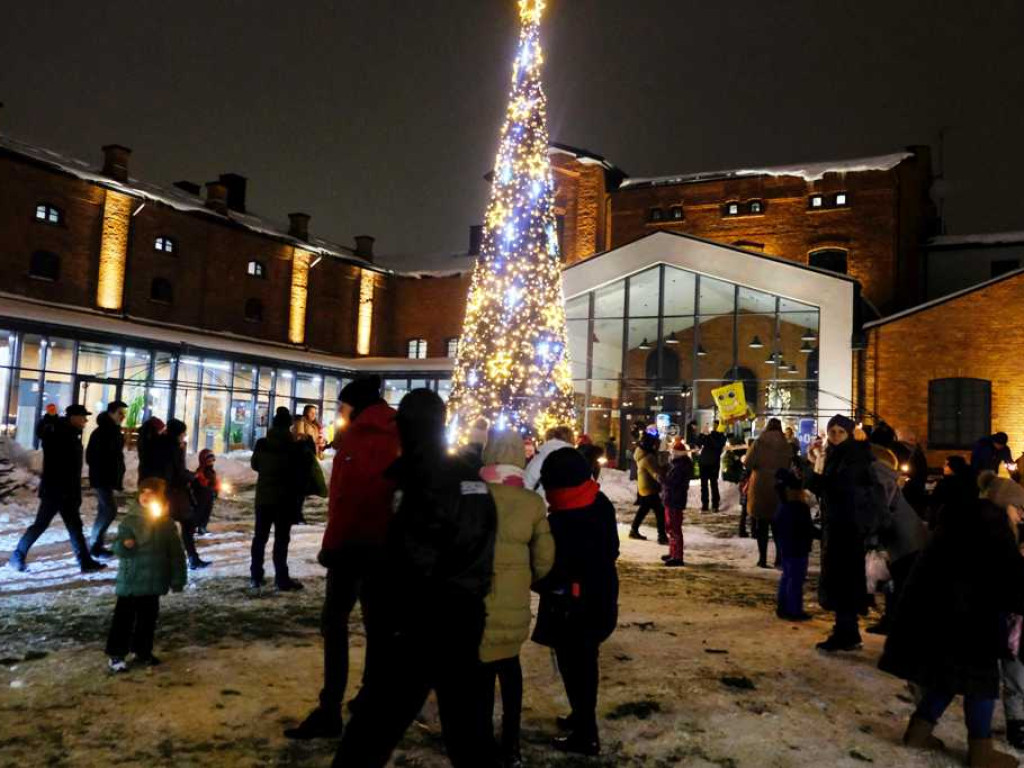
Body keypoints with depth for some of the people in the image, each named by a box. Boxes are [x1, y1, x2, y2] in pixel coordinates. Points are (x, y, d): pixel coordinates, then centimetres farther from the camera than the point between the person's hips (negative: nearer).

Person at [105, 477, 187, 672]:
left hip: (154, 581, 3)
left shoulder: (166, 522, -1)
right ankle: (116, 654, 10)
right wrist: (124, 544, -29)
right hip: (130, 580, -3)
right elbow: (118, 548, -5)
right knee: (124, 616, 0)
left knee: (148, 616, 13)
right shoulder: (130, 520, -6)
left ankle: (143, 651, 27)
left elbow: (176, 553, 3)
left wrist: (177, 579, 2)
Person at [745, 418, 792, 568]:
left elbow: (748, 462, -12)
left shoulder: (760, 442, -7)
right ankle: (779, 557, 15)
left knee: (762, 523, 6)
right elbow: (789, 466, 4)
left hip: (761, 486, -2)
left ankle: (763, 558, 4)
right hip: (780, 487, 2)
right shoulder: (786, 445, 0)